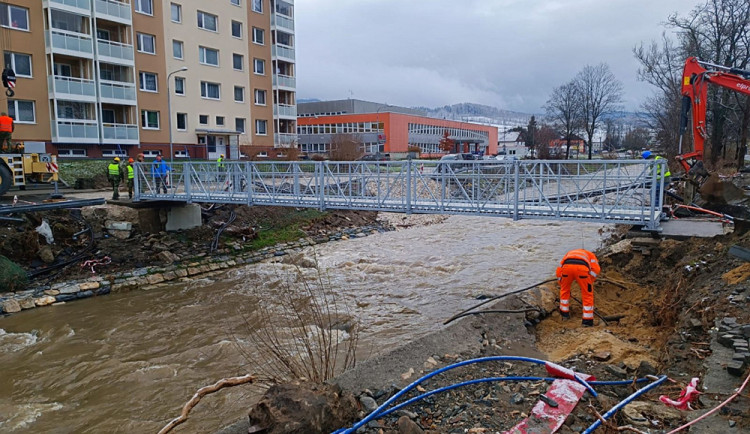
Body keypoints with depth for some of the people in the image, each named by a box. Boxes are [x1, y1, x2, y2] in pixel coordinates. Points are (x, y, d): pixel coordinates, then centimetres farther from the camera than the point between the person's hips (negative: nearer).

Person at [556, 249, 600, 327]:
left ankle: (564, 314, 38)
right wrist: (588, 283, 25)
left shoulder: (568, 254, 45)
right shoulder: (590, 255, 39)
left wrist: (562, 286, 45)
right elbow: (596, 269, 17)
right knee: (587, 294, 14)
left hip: (567, 266, 2)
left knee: (564, 290, 29)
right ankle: (587, 321, 15)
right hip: (582, 268, -2)